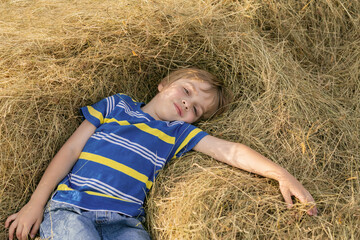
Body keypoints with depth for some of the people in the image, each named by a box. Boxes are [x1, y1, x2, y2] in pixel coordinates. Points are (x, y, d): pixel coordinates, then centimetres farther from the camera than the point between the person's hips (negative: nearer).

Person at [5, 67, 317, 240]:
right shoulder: (118, 105, 14)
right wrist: (36, 203, 3)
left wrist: (281, 175, -6)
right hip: (71, 207, -2)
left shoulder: (178, 133, 17)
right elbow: (71, 149, 10)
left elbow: (232, 151, 8)